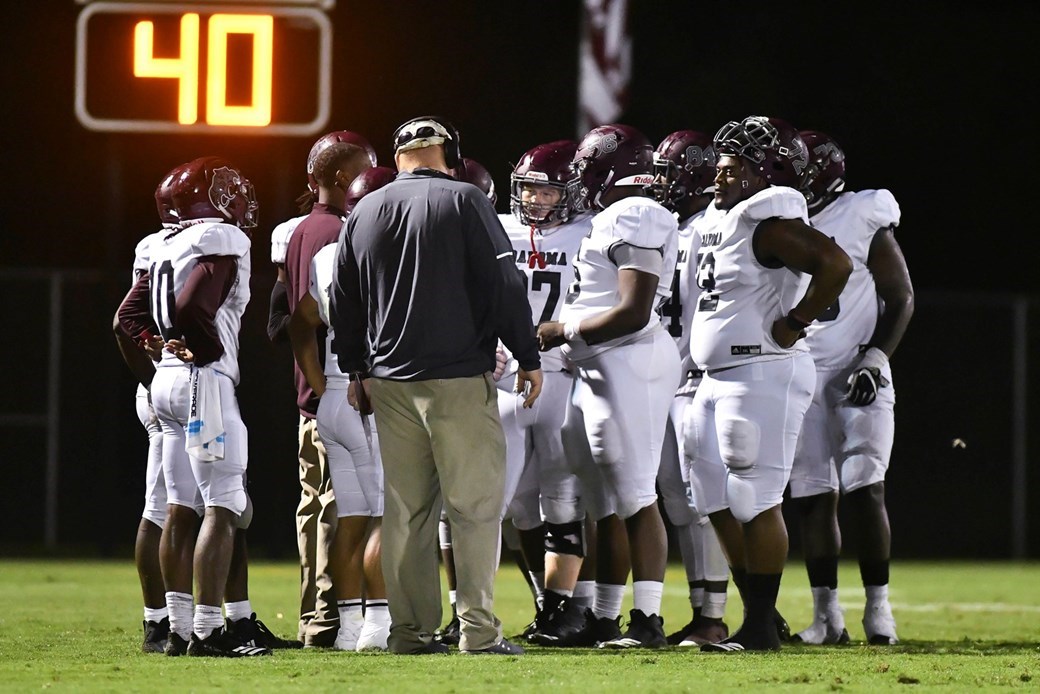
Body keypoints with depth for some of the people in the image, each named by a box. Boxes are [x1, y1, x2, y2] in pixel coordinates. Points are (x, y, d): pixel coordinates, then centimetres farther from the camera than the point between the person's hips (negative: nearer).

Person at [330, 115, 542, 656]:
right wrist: (528, 357, 1)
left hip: (389, 382, 5)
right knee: (475, 507, -3)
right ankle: (478, 628, -7)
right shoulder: (463, 202, -6)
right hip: (459, 378, -5)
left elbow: (345, 303, 17)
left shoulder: (364, 213, 10)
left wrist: (357, 369, 28)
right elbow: (503, 286, -7)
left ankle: (410, 630, 9)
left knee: (407, 509, 9)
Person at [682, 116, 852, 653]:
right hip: (719, 379, 11)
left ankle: (762, 627, -3)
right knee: (720, 505, 12)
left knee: (756, 503, -7)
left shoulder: (770, 223, -13)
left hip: (763, 375, -11)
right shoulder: (723, 226, 16)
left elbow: (835, 264, -26)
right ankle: (757, 617, 19)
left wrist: (793, 324, -19)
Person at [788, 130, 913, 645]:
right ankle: (826, 616, 5)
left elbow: (901, 298, -2)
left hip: (857, 376, -4)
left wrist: (875, 360, -12)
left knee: (864, 489, -12)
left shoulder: (863, 221, -4)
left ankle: (878, 609, -5)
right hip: (800, 380, 4)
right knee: (813, 498, 1)